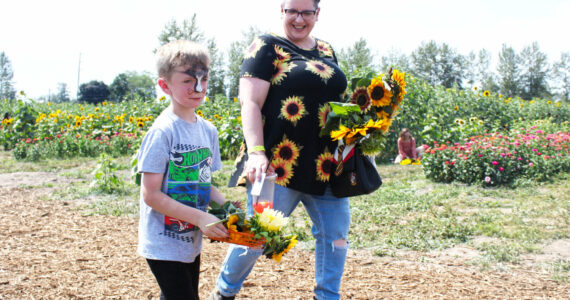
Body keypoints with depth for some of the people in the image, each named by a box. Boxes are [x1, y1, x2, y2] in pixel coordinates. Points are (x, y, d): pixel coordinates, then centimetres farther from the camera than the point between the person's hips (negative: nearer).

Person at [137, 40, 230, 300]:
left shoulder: (208, 130, 4)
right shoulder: (162, 132, -18)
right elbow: (150, 194, -19)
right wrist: (200, 218, -23)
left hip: (192, 242, 8)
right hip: (164, 245, -7)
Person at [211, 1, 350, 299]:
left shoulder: (326, 51, 16)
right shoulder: (267, 47, -3)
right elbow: (250, 103, -11)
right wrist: (256, 152, -23)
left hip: (325, 166, 6)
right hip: (280, 164, -6)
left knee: (335, 233, 7)